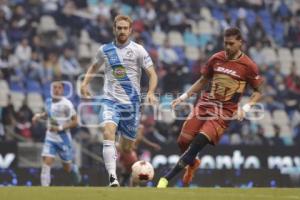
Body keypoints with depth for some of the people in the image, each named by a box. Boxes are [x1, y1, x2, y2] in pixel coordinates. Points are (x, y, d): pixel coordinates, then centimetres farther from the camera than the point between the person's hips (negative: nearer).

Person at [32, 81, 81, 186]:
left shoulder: (66, 104, -16)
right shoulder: (48, 102, 2)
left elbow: (75, 122, -13)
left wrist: (60, 128, -22)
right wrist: (39, 116, 3)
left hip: (63, 139, -3)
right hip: (50, 139, 4)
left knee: (67, 168, 12)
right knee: (46, 163, -14)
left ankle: (74, 169, 49)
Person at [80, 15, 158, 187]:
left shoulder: (138, 50, -1)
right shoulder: (105, 50, 7)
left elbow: (152, 74, -3)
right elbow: (95, 66, 27)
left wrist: (150, 92, -22)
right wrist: (85, 83, 9)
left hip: (131, 103, -1)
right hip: (110, 101, 1)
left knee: (127, 148, 4)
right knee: (108, 133, -27)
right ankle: (112, 178, -35)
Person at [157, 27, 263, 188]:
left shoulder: (248, 66, -6)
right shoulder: (216, 59, 6)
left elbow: (258, 91, 3)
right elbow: (203, 80, 18)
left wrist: (246, 108, -13)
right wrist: (184, 96, 9)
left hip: (224, 112, -4)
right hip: (205, 104, 4)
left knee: (199, 142, -21)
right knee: (183, 141, -3)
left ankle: (166, 178, -16)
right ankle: (192, 163, 34)